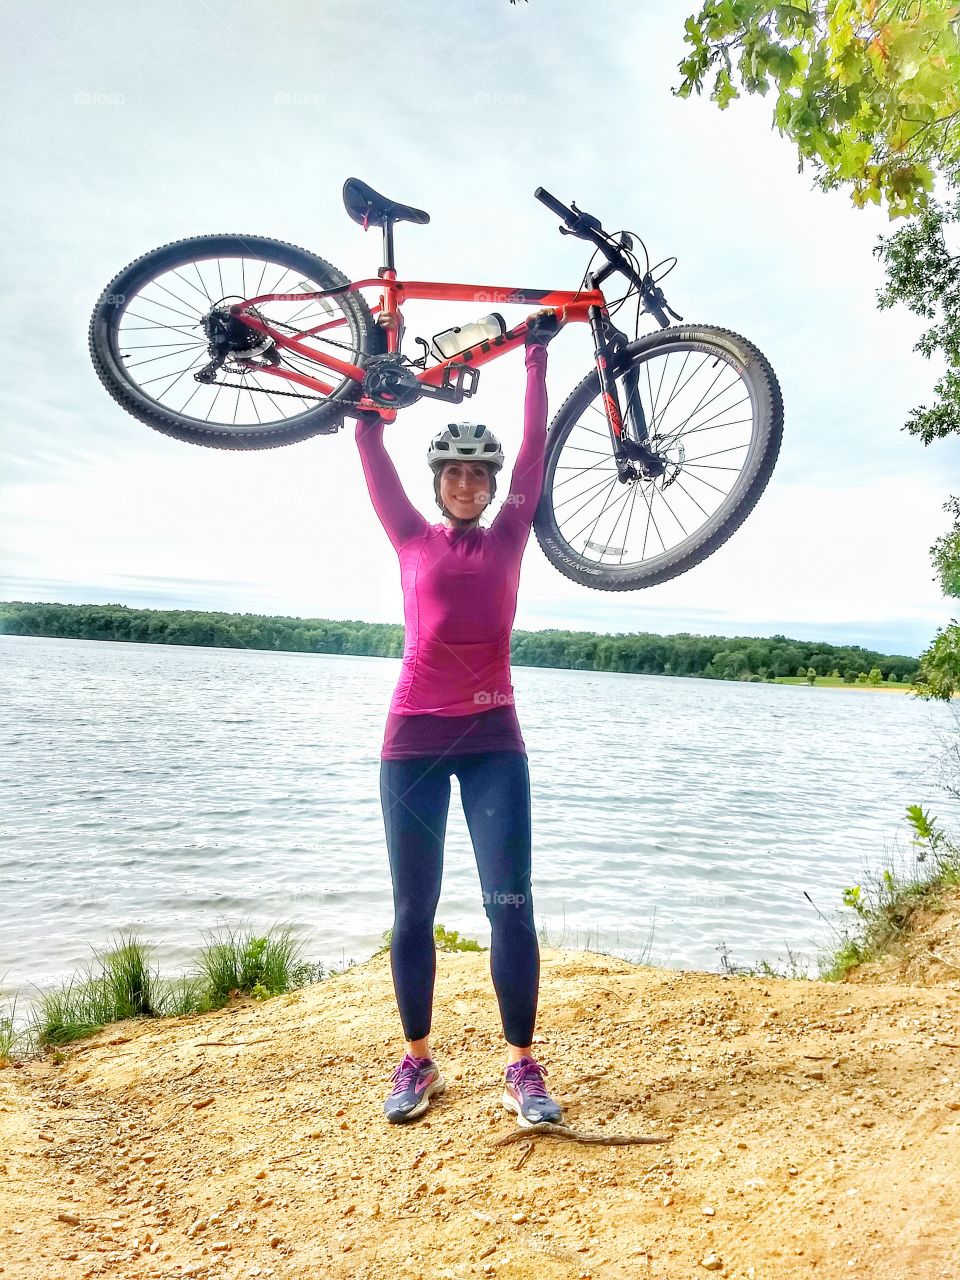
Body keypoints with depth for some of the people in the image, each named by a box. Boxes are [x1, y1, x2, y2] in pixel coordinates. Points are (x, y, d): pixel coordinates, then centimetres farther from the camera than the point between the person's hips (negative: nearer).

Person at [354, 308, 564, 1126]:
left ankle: (523, 1068, 9)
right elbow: (373, 449, 8)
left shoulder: (508, 537, 9)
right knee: (413, 910, 6)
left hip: (492, 738, 0)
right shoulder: (412, 538, 8)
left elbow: (537, 449, 8)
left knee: (511, 904, -5)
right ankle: (417, 1064, 22)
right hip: (414, 737, 0)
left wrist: (538, 356, 12)